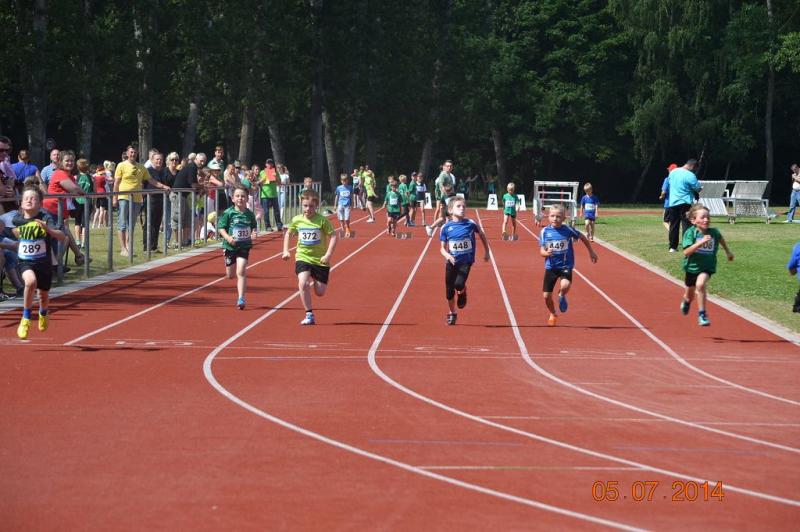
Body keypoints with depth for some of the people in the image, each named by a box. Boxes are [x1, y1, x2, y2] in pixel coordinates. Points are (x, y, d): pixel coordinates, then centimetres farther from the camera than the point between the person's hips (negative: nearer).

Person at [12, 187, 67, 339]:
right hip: (25, 262, 0)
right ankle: (26, 318, -15)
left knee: (44, 294, 18)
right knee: (31, 281, -32)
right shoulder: (18, 219, -6)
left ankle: (43, 314, 56)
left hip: (43, 262, 0)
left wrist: (47, 229, -42)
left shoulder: (45, 218, -17)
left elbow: (62, 237, -29)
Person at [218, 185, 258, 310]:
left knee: (241, 272, -13)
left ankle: (241, 298, -8)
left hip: (244, 246, 0)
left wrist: (253, 234, -12)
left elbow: (254, 227, 11)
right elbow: (221, 228, -7)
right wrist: (228, 237, -23)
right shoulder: (228, 213, -10)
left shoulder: (250, 214, -2)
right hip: (230, 246, 0)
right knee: (230, 275, 12)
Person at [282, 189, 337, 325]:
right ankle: (309, 315, -13)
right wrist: (285, 250, 8)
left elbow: (333, 236, -10)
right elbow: (288, 234, 17)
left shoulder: (322, 220, -12)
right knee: (302, 284, -24)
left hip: (320, 260, -1)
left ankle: (315, 282, 42)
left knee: (320, 292, 3)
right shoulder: (297, 220, -2)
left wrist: (328, 255, -20)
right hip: (303, 257, 1)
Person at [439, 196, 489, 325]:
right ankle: (452, 313, 31)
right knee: (449, 290, 6)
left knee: (459, 284, -23)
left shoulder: (470, 224, -8)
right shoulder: (446, 227, -6)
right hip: (451, 261, 2)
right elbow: (442, 248, 1)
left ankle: (462, 293, 15)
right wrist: (447, 255, -21)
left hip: (466, 262, -2)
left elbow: (482, 234, 12)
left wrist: (486, 251, 15)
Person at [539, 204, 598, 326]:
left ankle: (562, 296, 8)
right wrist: (546, 253, -28)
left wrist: (591, 252, 12)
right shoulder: (545, 231, -6)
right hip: (551, 266, 2)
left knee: (565, 285, -31)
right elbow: (541, 251, -4)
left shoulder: (567, 230, -10)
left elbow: (582, 237, 7)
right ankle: (553, 315, 34)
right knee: (547, 295, 3)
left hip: (566, 266, -2)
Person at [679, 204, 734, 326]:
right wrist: (701, 242, -39)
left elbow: (720, 238, 16)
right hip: (692, 266, 0)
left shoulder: (714, 232, -11)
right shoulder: (690, 233, -20)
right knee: (690, 296, 20)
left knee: (700, 284, -31)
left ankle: (702, 314, -20)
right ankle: (686, 301, 59)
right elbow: (686, 252, -30)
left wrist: (727, 251, 24)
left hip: (707, 266, 0)